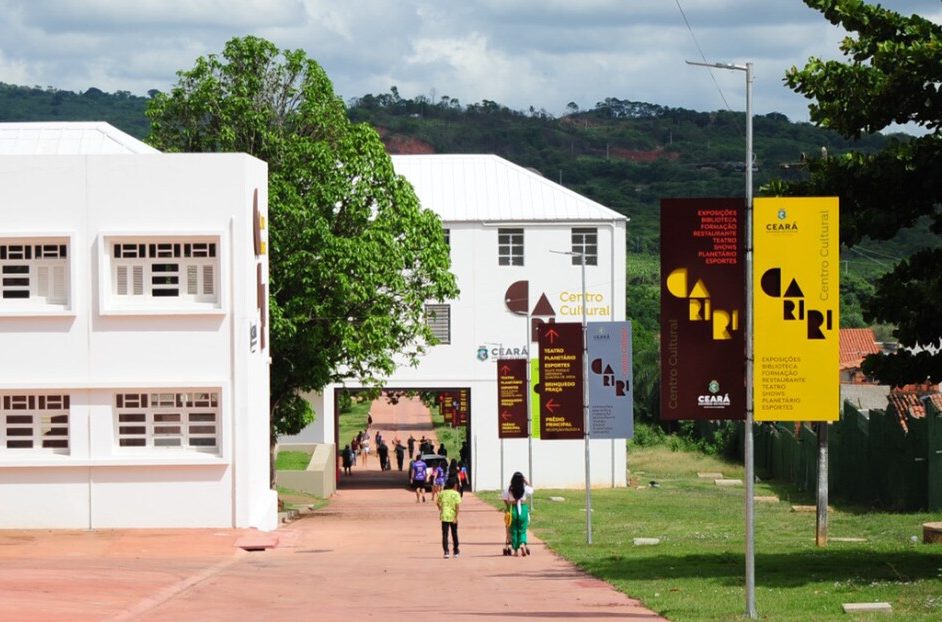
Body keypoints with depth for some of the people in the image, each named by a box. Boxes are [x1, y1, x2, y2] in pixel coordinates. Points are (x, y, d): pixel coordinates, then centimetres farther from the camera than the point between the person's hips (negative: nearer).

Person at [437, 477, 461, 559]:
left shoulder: (442, 493, 5)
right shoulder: (456, 494, -5)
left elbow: (438, 503, 16)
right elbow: (458, 506, -14)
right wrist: (456, 517, -14)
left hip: (444, 516, 1)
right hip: (453, 516, -1)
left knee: (445, 534, 0)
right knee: (454, 534, 14)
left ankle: (446, 551, -13)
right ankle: (456, 552, 24)